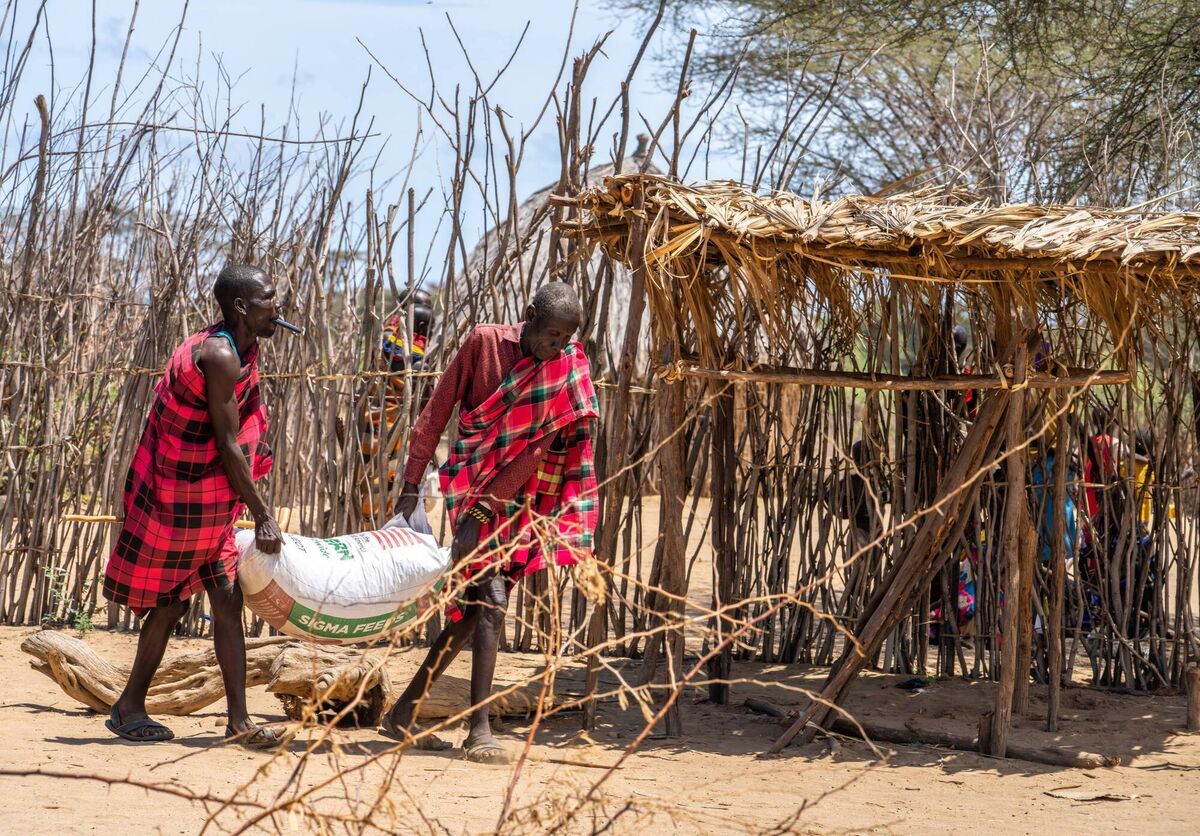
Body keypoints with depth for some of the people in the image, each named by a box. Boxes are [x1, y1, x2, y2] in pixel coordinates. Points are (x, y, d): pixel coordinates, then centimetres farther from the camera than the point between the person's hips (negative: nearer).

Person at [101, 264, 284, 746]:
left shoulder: (238, 352, 7)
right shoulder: (220, 357, -22)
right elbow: (227, 447, -23)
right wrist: (263, 516, -20)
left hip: (209, 503, 9)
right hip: (181, 502, -9)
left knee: (228, 601, 3)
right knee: (171, 604, 4)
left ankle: (238, 720, 3)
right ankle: (129, 707, 20)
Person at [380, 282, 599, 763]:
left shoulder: (572, 371, -3)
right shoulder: (485, 343, -8)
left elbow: (571, 452, -6)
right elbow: (438, 412, -3)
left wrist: (563, 526, -14)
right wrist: (411, 486, -6)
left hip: (519, 504, 4)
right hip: (472, 493, -4)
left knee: (473, 612, 7)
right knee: (491, 602, -17)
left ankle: (403, 714, 19)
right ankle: (479, 729, -15)